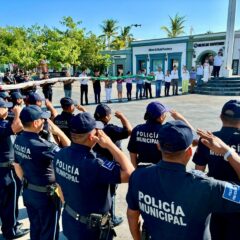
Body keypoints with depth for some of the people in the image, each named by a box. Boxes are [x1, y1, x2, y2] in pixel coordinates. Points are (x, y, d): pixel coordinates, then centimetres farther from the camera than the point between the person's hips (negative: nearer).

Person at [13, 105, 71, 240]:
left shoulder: (18, 141, -4)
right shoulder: (40, 145, -30)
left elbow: (17, 166, 8)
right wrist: (58, 132, -19)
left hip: (28, 192, 8)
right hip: (46, 194, -7)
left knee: (35, 228, 25)